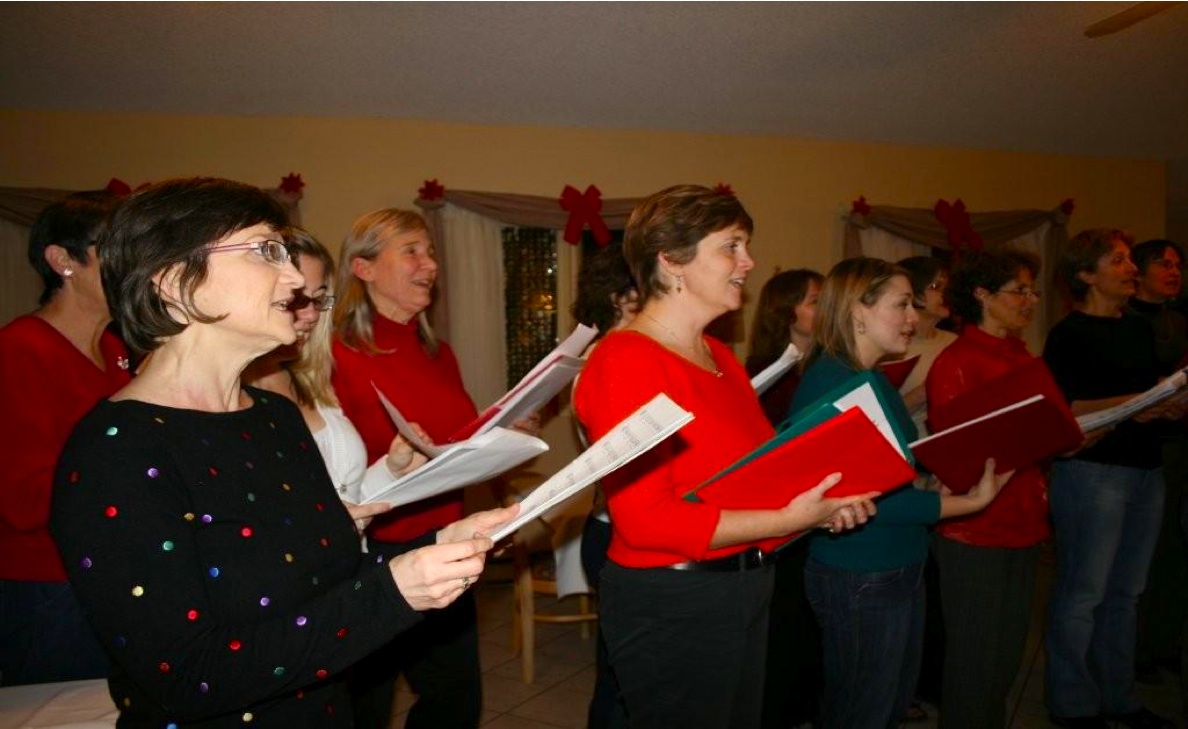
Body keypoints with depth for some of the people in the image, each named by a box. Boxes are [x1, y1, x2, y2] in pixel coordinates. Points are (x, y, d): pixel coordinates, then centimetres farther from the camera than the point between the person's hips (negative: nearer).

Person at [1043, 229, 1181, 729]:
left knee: (1126, 592, 14)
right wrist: (1127, 405, -21)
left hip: (1146, 470, 7)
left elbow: (1154, 394, 21)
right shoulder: (1070, 333, -6)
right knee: (1082, 594, 0)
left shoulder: (1140, 328, 15)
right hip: (1092, 471, -7)